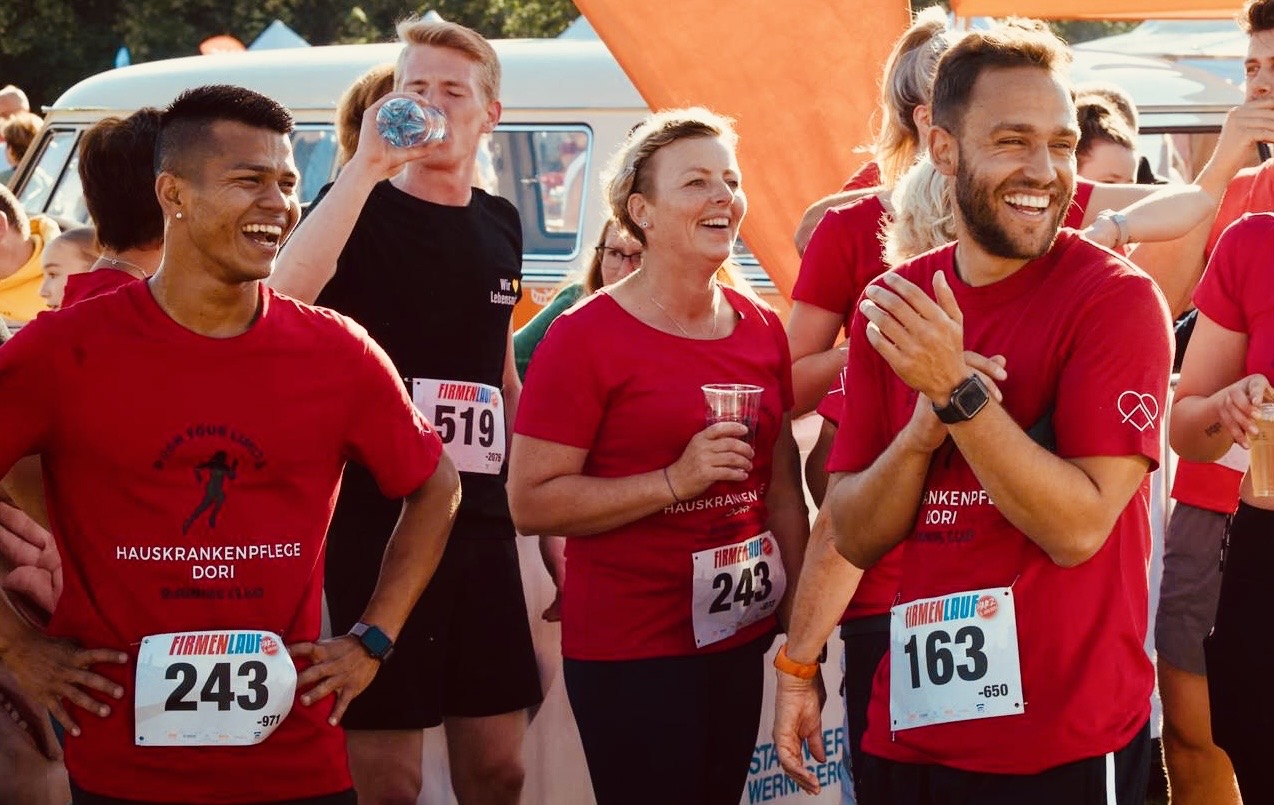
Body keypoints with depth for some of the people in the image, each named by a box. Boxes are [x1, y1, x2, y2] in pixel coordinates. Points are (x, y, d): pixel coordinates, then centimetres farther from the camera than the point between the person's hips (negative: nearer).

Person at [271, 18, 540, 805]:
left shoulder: (501, 224, 11)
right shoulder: (362, 208, -5)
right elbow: (285, 295, -27)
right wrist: (367, 166, -28)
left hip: (482, 520, 5)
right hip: (376, 518, -5)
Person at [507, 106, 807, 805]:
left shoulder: (761, 329, 6)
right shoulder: (586, 336, -12)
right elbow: (530, 502, -16)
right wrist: (676, 479, -22)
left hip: (738, 638, 6)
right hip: (628, 653, -6)